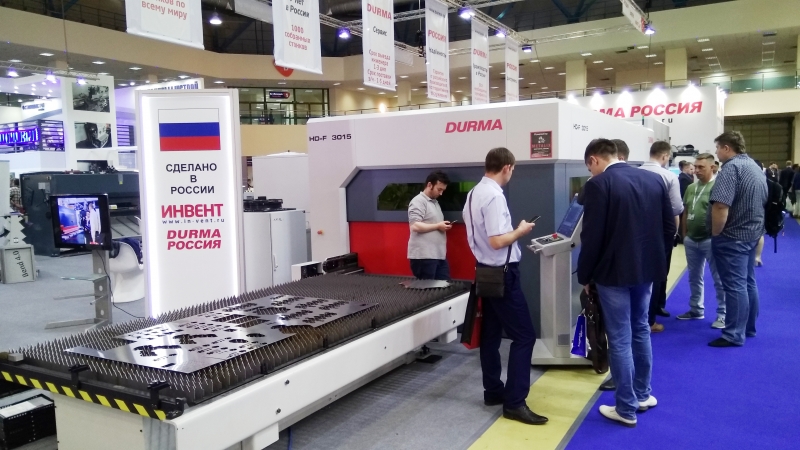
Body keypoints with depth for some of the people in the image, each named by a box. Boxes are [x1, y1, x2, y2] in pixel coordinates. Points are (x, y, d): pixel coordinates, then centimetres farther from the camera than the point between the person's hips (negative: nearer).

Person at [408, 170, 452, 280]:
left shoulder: (435, 202, 21)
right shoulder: (418, 201, -9)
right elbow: (415, 226, -20)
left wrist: (443, 226, 12)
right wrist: (437, 226, -15)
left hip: (439, 255, 9)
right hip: (424, 256, -9)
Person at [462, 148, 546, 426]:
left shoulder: (474, 194, 9)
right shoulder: (494, 196, -21)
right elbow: (497, 241, -25)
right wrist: (521, 230, -10)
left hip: (486, 272, 10)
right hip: (502, 275, -10)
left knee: (491, 334, 15)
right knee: (524, 336, -4)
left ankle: (493, 391, 26)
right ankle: (514, 402, 0)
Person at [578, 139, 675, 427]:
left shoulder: (599, 184, -14)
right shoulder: (654, 180, 5)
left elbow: (592, 236, -16)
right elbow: (669, 226, 8)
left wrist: (585, 275, -4)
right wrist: (657, 259, 19)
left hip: (614, 272, -6)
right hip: (646, 268, 7)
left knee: (619, 339, 3)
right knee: (640, 331, 21)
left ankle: (626, 408, 13)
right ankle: (642, 394, 34)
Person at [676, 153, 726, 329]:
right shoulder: (691, 187, 10)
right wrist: (684, 234, 13)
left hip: (711, 240, -7)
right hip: (691, 240, 7)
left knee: (719, 279, 3)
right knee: (694, 278, 16)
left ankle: (723, 314, 12)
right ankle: (696, 309, 29)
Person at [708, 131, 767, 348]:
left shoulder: (731, 167, -18)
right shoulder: (755, 167, 13)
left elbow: (721, 206, -27)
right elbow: (762, 201, 20)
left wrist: (716, 233, -16)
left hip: (732, 236, -10)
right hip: (751, 233, 10)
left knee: (735, 285, -5)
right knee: (748, 282, 16)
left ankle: (734, 335, 1)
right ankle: (749, 327, 26)